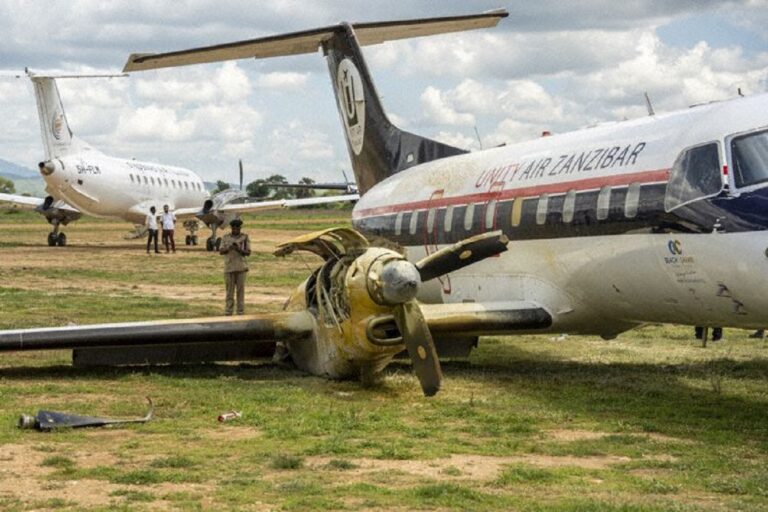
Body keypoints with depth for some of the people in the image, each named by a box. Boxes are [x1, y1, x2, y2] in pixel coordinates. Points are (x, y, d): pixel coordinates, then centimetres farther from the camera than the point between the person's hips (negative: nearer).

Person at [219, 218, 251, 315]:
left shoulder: (245, 237, 4)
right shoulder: (226, 237, 8)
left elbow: (248, 252, 0)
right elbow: (221, 252, 3)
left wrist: (239, 250, -19)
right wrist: (229, 248, -17)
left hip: (241, 267, -1)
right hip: (229, 267, 1)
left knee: (240, 289, 0)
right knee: (229, 289, 1)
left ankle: (240, 311, 3)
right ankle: (228, 312, 3)